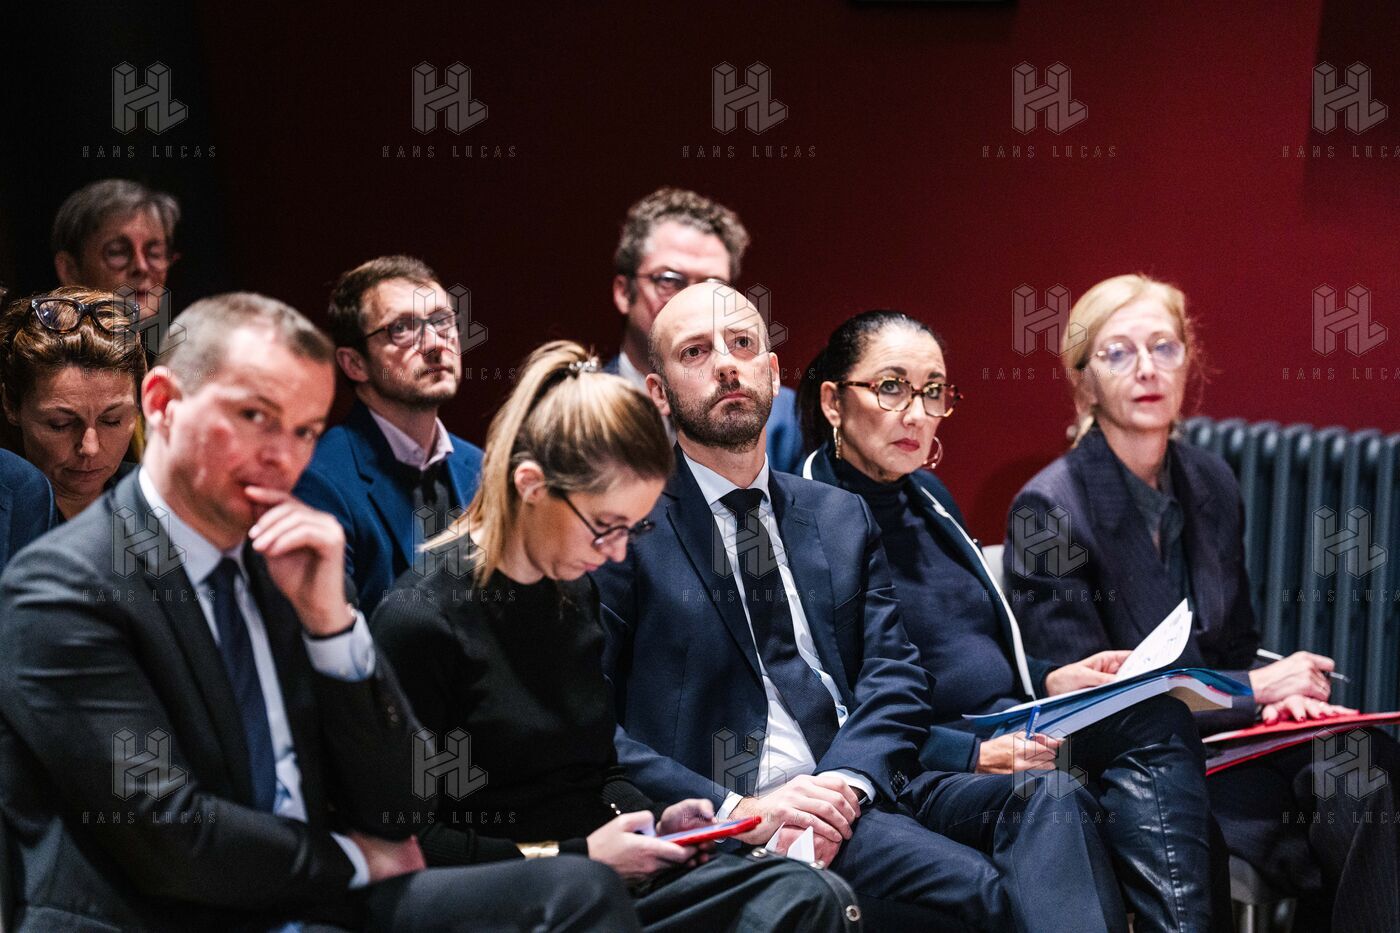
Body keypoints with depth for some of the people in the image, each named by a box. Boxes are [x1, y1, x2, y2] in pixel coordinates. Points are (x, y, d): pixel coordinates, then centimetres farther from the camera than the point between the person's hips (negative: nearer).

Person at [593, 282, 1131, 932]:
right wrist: (739, 810, -17)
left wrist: (847, 781, -12)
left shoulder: (842, 518, 21)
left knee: (1051, 798, -23)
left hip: (867, 785, 6)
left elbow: (895, 678, 10)